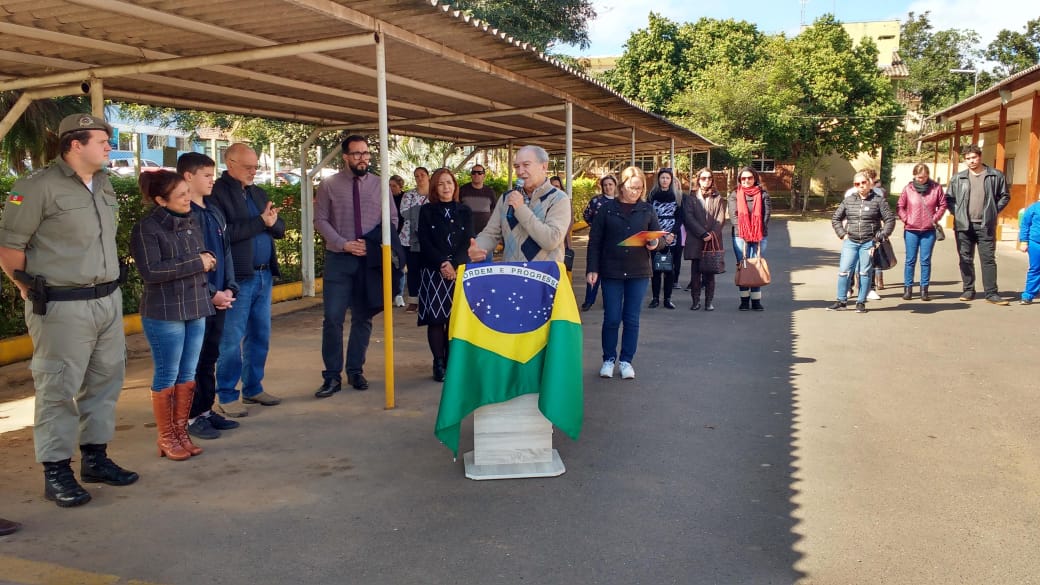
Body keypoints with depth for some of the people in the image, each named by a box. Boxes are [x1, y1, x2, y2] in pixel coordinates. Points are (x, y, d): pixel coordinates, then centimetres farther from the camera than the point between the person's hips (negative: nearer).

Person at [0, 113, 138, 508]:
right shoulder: (38, 187, -12)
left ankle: (95, 456, 27)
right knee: (59, 388, 0)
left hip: (108, 299, 8)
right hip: (62, 307, -8)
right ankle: (56, 472, 11)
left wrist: (108, 281, 16)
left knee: (105, 380, 14)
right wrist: (33, 291, -5)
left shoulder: (103, 185, 11)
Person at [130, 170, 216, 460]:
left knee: (188, 375, 11)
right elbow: (151, 272, -20)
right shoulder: (146, 228, -11)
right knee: (166, 377, 4)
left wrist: (208, 261, -4)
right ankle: (166, 438, 16)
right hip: (164, 313, -6)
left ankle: (181, 431, 23)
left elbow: (203, 261, 21)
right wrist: (196, 264, -18)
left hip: (195, 310, 6)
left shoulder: (190, 223, 9)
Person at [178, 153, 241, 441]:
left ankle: (206, 410, 24)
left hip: (219, 298, 8)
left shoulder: (215, 214, 14)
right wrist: (211, 293, -16)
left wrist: (229, 288, 3)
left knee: (210, 357, 14)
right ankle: (192, 416, 9)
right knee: (194, 360, 0)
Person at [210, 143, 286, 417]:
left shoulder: (258, 193, 18)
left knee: (260, 336, 13)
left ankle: (253, 388, 24)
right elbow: (224, 232, -20)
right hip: (237, 278, -8)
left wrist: (272, 222, -8)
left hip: (264, 274, 8)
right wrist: (261, 221, -13)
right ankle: (226, 395, 8)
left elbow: (280, 229, 15)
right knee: (232, 340, -2)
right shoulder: (217, 193, -7)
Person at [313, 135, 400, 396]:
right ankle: (332, 376, 5)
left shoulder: (379, 185, 4)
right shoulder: (329, 185, -1)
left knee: (363, 318, 9)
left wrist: (377, 245, -9)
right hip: (339, 259, -2)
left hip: (371, 259, 2)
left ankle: (356, 371, 22)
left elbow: (392, 219, 6)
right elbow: (321, 220, -1)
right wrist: (344, 244, -13)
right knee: (333, 318, -5)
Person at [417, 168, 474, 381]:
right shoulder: (427, 211, 7)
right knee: (436, 318, -4)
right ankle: (438, 364, 4)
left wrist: (454, 264, -12)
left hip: (460, 272, 1)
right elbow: (425, 243, -2)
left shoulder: (464, 211, 10)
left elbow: (468, 242, 2)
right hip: (433, 273, -1)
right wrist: (442, 264, -14)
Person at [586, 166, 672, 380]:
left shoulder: (647, 209, 5)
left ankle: (626, 360, 19)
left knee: (632, 319, 7)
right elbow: (595, 240, 1)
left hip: (639, 273, 2)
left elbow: (659, 237, 8)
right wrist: (592, 269, -5)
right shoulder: (607, 208, 0)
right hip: (611, 272, -1)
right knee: (611, 319, 2)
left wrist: (655, 243, -16)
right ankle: (609, 359, 18)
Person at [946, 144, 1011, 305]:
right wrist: (957, 212, 0)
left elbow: (1005, 196, 10)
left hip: (986, 225, -1)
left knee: (988, 259, -1)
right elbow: (948, 198, 12)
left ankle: (992, 293, 3)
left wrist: (994, 211, 1)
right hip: (964, 225, 1)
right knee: (966, 260, 7)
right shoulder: (958, 178, 5)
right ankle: (968, 290, 16)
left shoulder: (996, 176, 2)